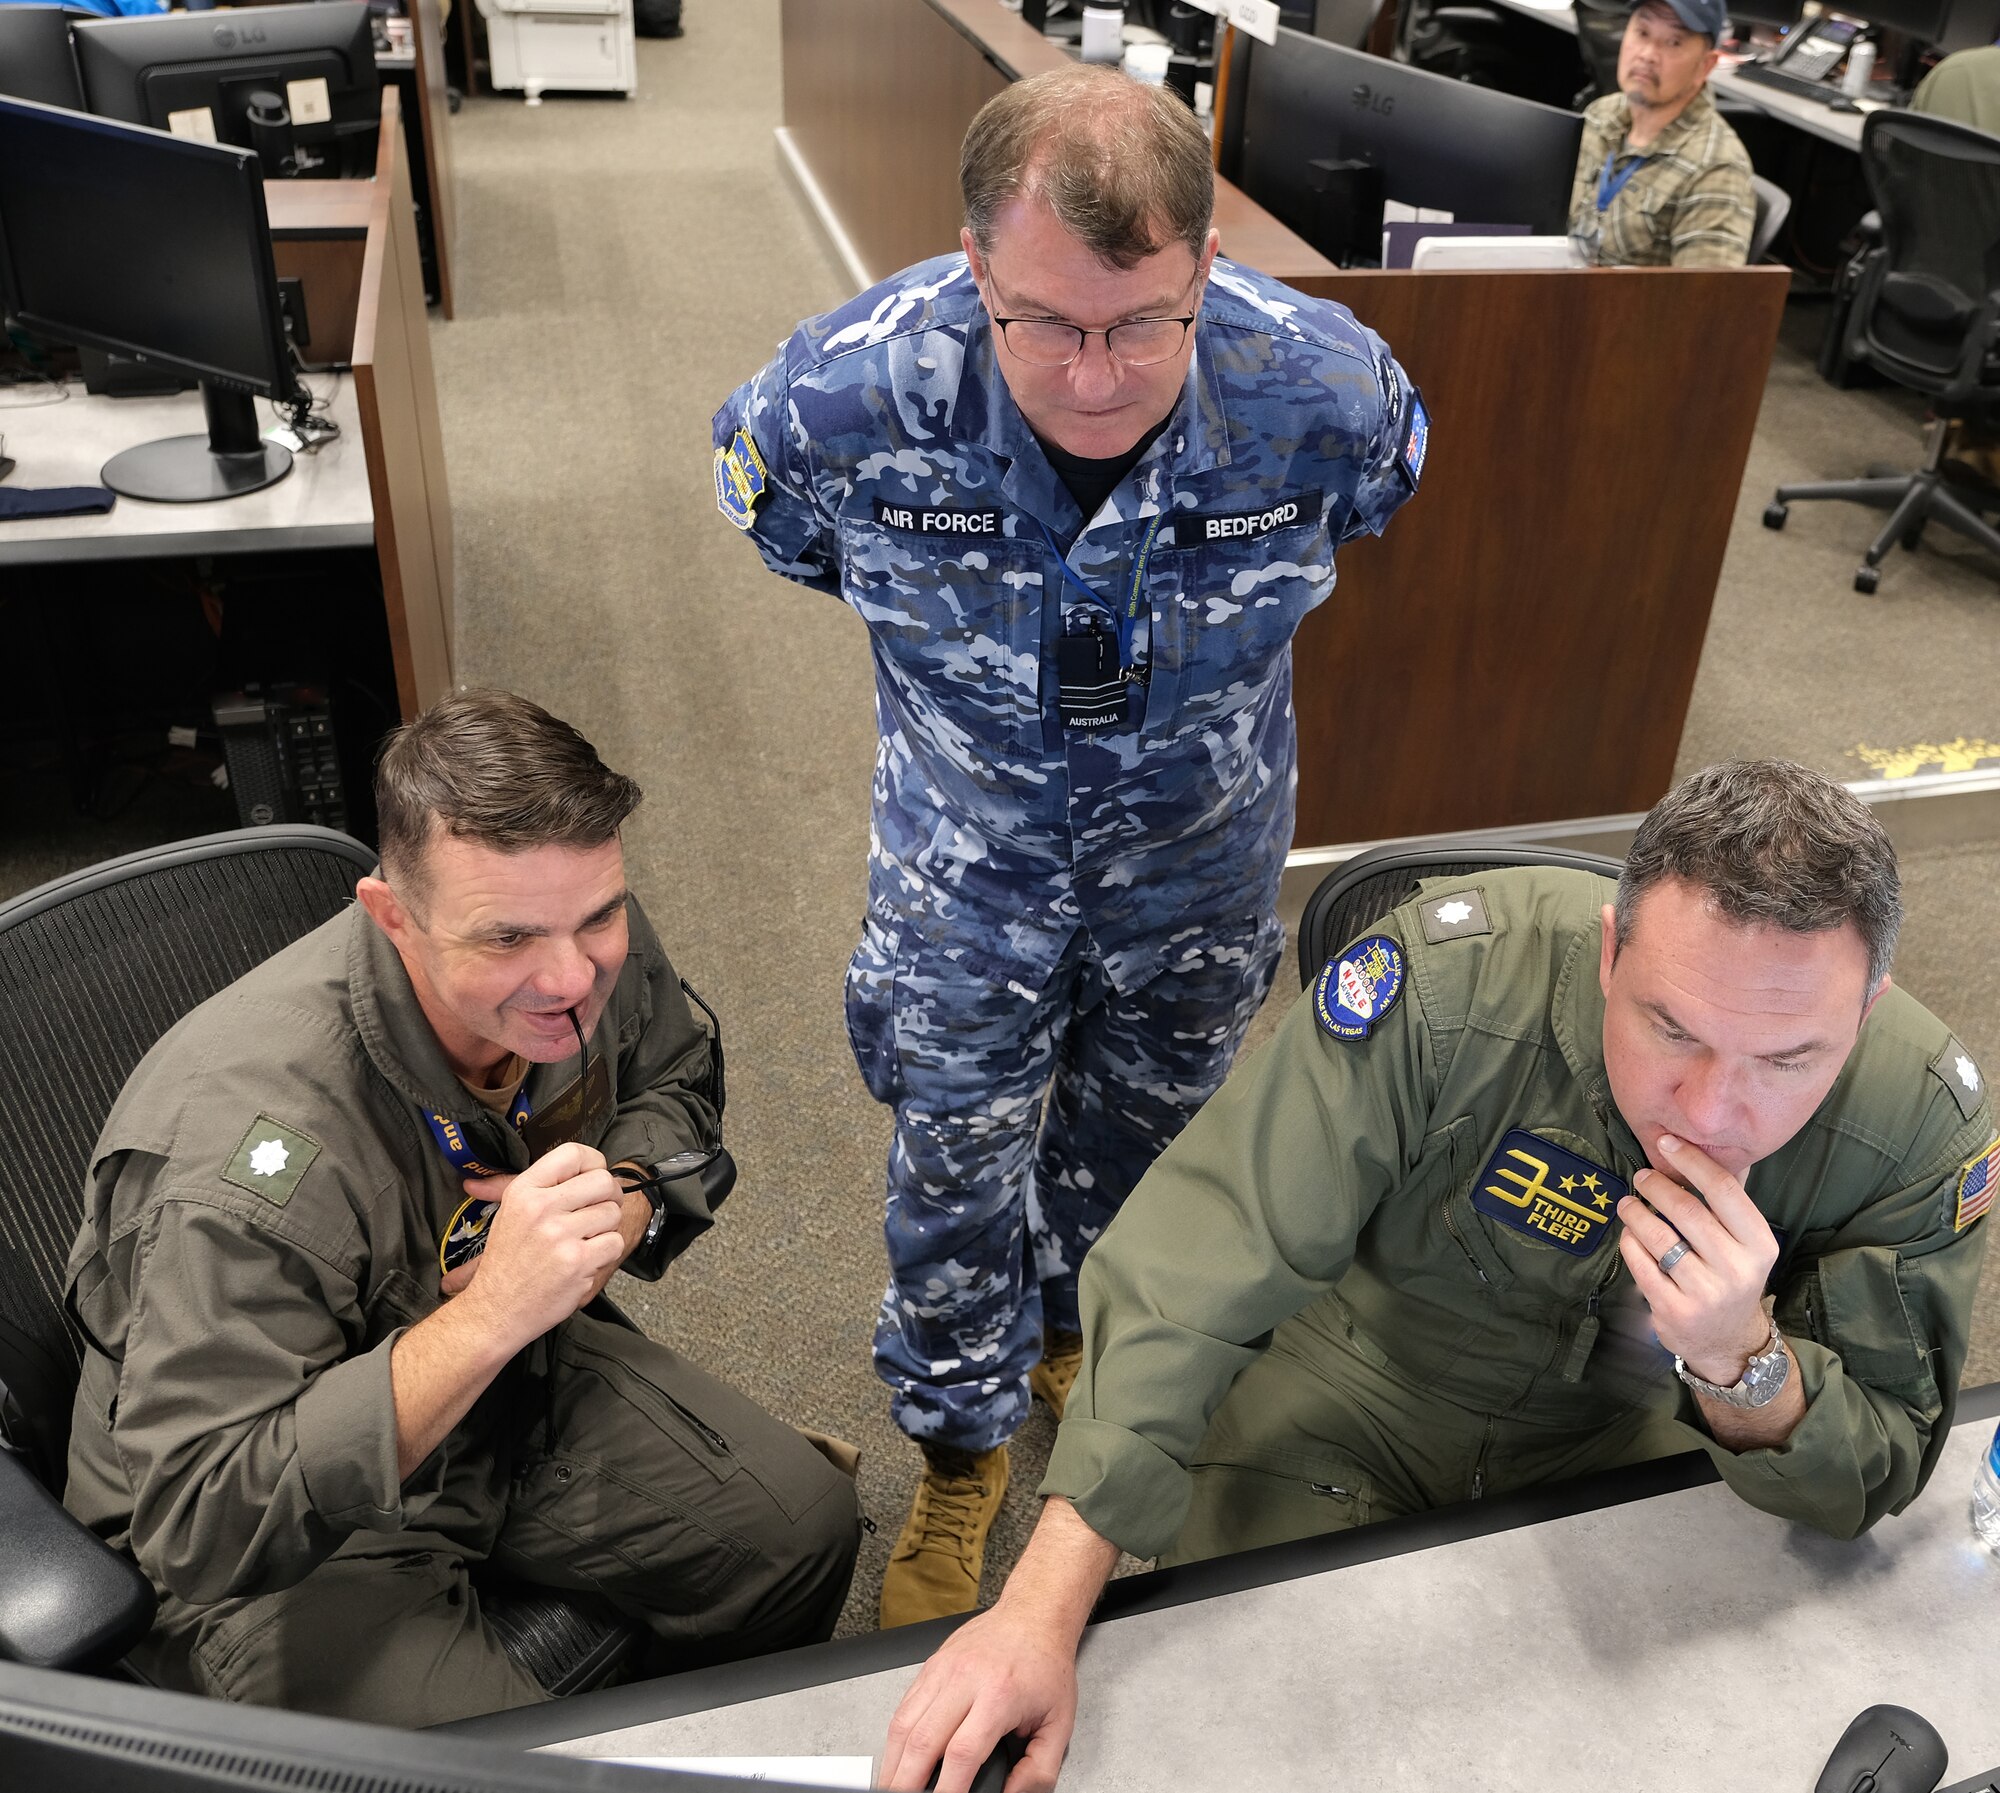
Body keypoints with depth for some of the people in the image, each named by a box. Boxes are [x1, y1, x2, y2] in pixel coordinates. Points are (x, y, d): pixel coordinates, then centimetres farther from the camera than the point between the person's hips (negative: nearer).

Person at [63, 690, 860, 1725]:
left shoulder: (593, 951, -16)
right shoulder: (245, 1148, -36)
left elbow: (674, 1084, 8)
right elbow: (197, 1526, -34)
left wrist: (621, 1203, -15)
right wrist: (488, 1317, -42)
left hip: (523, 1377, 6)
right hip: (282, 1541, -5)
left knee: (804, 1523, -2)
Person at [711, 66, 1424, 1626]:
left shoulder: (1321, 388, -28)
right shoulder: (856, 393, -29)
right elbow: (766, 494, -2)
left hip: (1200, 861, 2)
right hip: (970, 866, -1)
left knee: (1139, 1134, 23)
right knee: (955, 1169, 11)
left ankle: (1075, 1334, 57)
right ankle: (962, 1448, 39)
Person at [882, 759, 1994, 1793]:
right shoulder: (1452, 980, -35)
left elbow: (1878, 1481, -14)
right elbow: (1199, 1269, -33)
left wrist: (1741, 1361, -39)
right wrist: (1044, 1608, -38)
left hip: (1623, 1430, 3)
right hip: (1355, 1379, -2)